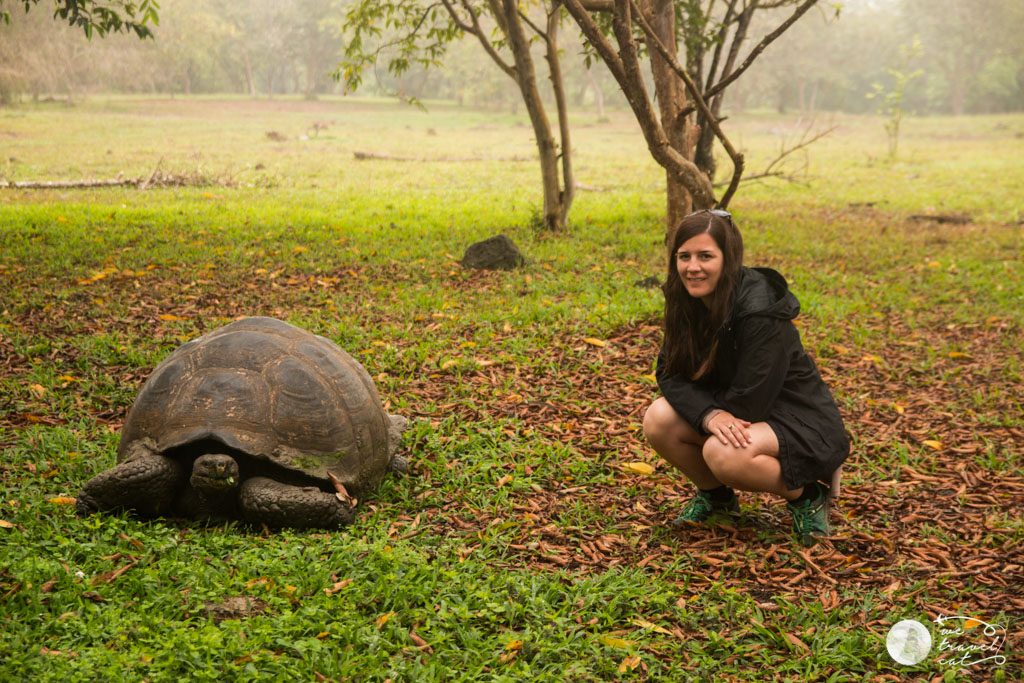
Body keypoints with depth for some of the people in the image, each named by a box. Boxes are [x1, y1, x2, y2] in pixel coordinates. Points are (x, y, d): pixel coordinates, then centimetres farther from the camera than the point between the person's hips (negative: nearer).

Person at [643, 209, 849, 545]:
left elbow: (748, 402, -26)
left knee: (723, 453, -36)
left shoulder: (760, 312, -28)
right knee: (657, 419, -16)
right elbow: (670, 373, -6)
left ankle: (806, 497, -7)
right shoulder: (686, 302, -5)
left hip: (799, 422, -7)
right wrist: (709, 415, -26)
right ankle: (715, 494, 11)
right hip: (734, 416, 7)